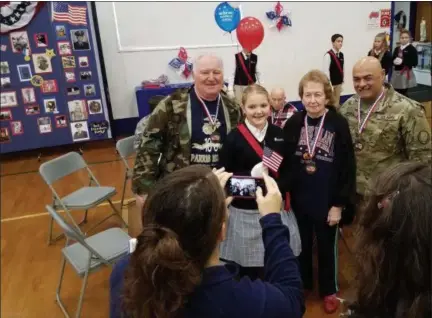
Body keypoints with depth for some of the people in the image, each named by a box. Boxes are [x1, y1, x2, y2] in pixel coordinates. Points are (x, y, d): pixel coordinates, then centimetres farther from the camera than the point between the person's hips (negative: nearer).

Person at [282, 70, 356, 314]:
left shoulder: (339, 124, -13)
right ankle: (302, 283, 42)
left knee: (327, 247, 16)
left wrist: (339, 203, -11)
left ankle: (329, 290, 38)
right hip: (299, 199, 3)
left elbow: (348, 167, -10)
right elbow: (285, 163, 1)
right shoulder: (293, 123, -4)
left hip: (328, 201, -2)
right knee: (301, 245, 19)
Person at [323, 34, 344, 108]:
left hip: (339, 83, 7)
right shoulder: (328, 55, -16)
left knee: (337, 103, 16)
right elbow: (326, 71, -19)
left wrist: (342, 82, 13)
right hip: (331, 83, -7)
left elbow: (342, 69, 13)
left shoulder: (341, 55, 8)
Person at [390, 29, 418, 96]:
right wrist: (394, 61, -8)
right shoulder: (397, 49, 11)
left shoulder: (412, 49, -6)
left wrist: (402, 61, -19)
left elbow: (415, 63, -12)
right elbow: (392, 60, 15)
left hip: (406, 74, -6)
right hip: (396, 73, 6)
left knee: (403, 94, -2)